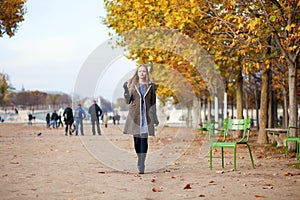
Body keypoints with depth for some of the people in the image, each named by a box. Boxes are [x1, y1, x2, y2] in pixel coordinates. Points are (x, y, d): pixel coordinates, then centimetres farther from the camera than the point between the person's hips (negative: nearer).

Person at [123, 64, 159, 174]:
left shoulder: (151, 86, 7)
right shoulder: (132, 85, 7)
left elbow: (153, 102, 11)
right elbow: (128, 101, 5)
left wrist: (155, 118, 10)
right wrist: (126, 90, -12)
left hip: (146, 115, -1)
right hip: (135, 115, 1)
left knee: (144, 139, -9)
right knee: (136, 139, 4)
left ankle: (141, 165, -9)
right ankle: (139, 159, 27)